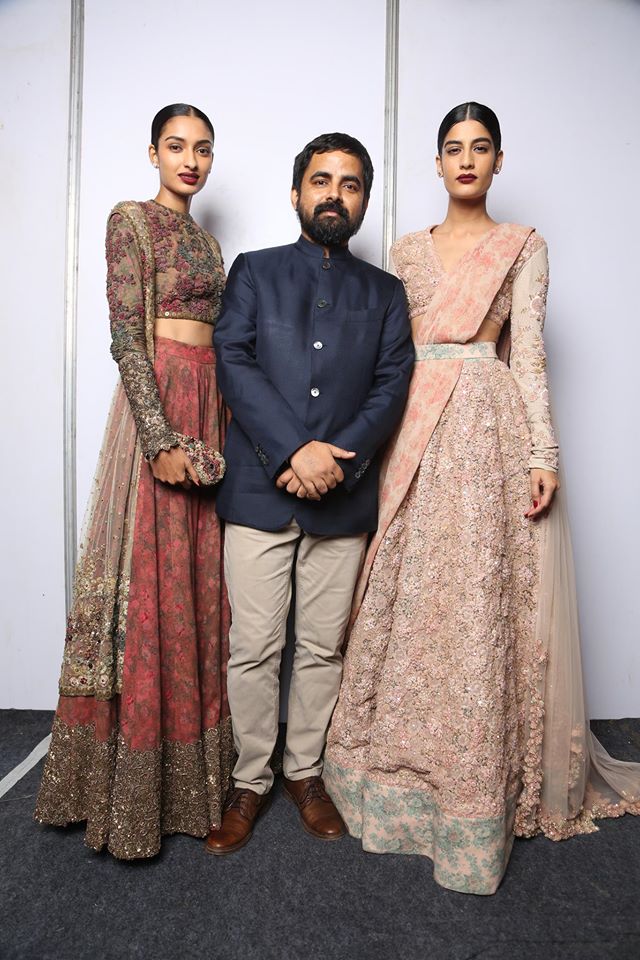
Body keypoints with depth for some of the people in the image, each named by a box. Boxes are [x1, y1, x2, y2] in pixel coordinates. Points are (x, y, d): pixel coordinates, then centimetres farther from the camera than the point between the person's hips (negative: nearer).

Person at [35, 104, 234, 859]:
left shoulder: (205, 239, 21)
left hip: (210, 406, 7)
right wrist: (162, 437, -20)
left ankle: (192, 759, 23)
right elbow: (125, 337, -12)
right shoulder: (131, 221, -2)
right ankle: (133, 783, 11)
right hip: (158, 404, -7)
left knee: (197, 579, 8)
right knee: (148, 576, -4)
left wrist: (224, 423, 12)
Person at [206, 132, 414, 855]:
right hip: (258, 490, -1)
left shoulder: (385, 292, 16)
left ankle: (305, 771, 29)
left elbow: (392, 385, 3)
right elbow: (234, 362, -3)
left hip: (343, 497, 2)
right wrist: (294, 450, -15)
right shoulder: (253, 272, 11)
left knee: (323, 647, 9)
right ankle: (250, 781, 21)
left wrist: (339, 458, -13)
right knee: (253, 647, 2)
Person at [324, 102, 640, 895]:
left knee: (479, 598, -5)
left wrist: (542, 455, -10)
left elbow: (528, 353, 0)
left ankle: (478, 788, 10)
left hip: (489, 427, -3)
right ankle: (402, 768, 20)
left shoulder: (524, 247, 10)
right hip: (413, 430, 3)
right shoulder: (407, 250, 18)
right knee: (407, 596, 3)